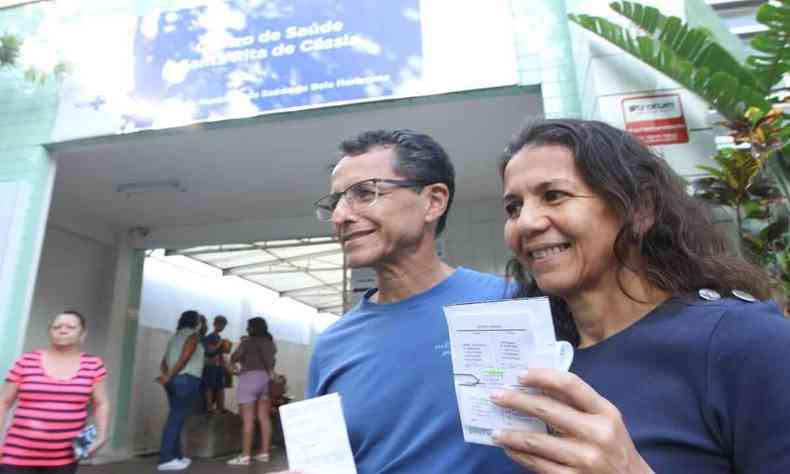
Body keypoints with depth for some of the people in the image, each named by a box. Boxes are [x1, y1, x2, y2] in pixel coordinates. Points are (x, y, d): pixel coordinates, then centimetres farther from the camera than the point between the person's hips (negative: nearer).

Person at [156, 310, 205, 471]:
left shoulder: (176, 336, 19)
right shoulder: (193, 335, -5)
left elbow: (164, 361, 13)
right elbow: (184, 359, -16)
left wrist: (166, 376, -1)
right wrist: (168, 377, -12)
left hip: (174, 380, 8)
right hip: (186, 380, -8)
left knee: (176, 418, 13)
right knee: (177, 419, -8)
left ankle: (176, 455, 19)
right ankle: (166, 459, -9)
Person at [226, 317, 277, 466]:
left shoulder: (248, 342, -6)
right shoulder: (270, 342, 13)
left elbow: (233, 359, 2)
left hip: (250, 377, -7)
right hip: (266, 378, 7)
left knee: (248, 419, -7)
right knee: (264, 418, 5)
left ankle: (245, 456, -8)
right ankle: (264, 453, 7)